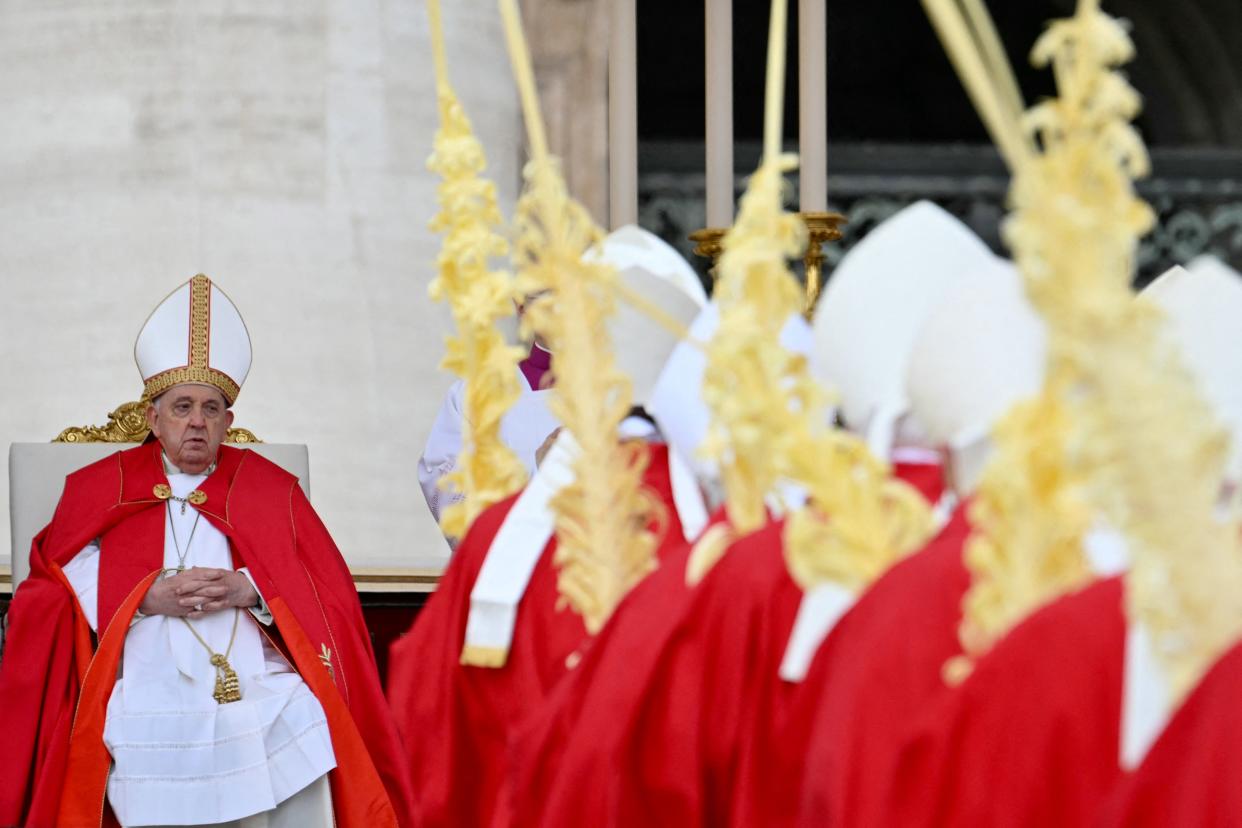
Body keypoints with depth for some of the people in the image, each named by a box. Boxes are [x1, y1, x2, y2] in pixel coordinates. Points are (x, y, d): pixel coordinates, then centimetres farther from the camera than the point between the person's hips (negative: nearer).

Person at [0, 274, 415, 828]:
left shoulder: (272, 490, 21)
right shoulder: (101, 489, 19)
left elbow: (329, 596, 13)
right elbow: (58, 590, 8)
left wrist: (252, 590, -5)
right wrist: (149, 596, -6)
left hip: (266, 693, 2)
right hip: (149, 696, -2)